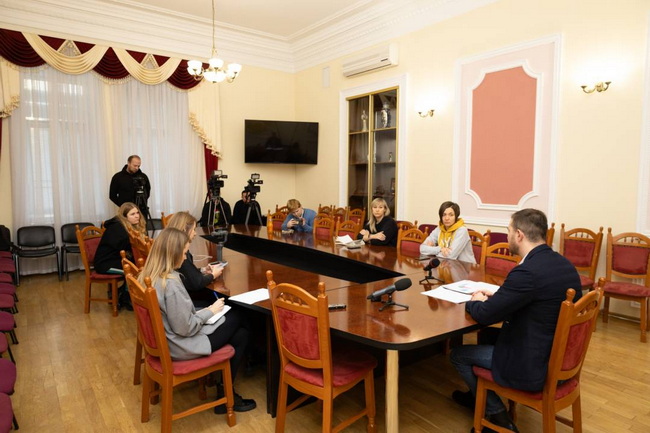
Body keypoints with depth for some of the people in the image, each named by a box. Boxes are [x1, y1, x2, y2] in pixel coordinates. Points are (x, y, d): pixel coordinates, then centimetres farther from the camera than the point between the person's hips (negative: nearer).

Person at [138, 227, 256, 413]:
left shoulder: (148, 275, -1)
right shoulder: (171, 283, -29)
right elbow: (185, 328, -25)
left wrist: (204, 311, 6)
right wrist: (210, 311, -10)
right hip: (180, 346, -9)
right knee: (236, 318, 6)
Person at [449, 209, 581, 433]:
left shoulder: (527, 271, -28)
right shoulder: (565, 265, 0)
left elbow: (484, 315, -20)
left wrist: (475, 301, 1)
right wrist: (498, 296, 8)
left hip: (532, 367, -8)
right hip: (560, 358, 9)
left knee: (458, 354, 8)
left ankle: (496, 414, 23)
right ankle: (477, 396, 42)